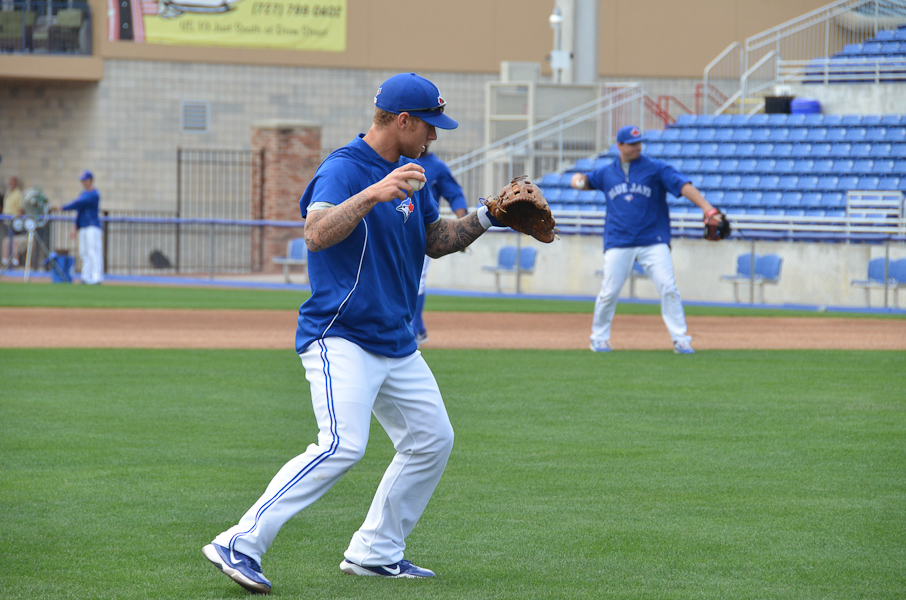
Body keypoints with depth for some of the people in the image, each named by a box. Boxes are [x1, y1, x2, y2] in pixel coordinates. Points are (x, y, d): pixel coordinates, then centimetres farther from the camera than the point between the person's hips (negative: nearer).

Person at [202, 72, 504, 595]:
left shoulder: (409, 174, 13)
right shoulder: (343, 169, -15)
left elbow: (435, 240, 22)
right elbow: (317, 234, -31)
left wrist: (484, 219, 9)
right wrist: (373, 194, -40)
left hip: (396, 343, 10)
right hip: (340, 338, -10)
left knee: (433, 439, 12)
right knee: (342, 445, -24)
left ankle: (375, 552, 21)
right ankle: (239, 545, -24)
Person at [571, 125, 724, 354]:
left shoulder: (656, 169, 1)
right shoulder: (606, 172, 11)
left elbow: (684, 186, -10)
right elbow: (583, 180, 24)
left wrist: (707, 208, -24)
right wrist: (579, 180, -3)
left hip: (653, 242, -2)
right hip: (618, 244, 2)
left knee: (668, 288, -11)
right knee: (609, 292, 0)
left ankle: (681, 340, -7)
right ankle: (599, 338, 18)